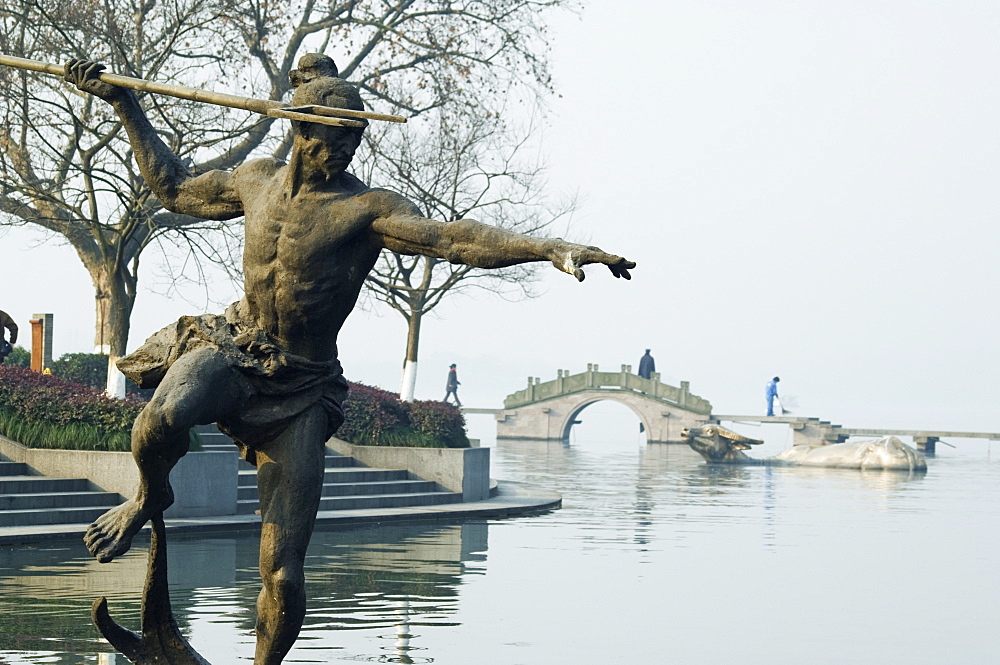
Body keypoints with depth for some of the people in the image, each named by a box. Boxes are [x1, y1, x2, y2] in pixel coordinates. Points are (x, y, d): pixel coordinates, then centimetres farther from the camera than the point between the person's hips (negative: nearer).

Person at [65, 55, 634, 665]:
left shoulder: (368, 207, -10)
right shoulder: (257, 181, 5)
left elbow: (454, 238, -27)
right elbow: (176, 188, 25)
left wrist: (550, 247, -43)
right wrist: (126, 105, 25)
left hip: (301, 390, -2)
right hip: (230, 350, 2)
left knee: (284, 578, -6)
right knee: (164, 417, -35)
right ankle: (150, 498, 1)